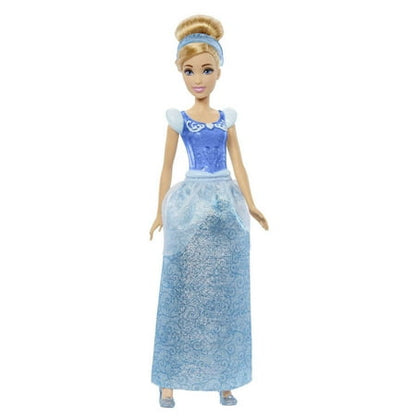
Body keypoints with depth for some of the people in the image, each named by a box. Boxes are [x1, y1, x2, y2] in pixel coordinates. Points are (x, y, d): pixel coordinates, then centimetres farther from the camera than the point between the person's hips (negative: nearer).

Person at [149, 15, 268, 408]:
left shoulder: (227, 119, 7)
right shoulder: (177, 119, 0)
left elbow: (238, 165, 8)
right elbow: (167, 168, 3)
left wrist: (250, 206, 2)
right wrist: (162, 213, 2)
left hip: (226, 207, 3)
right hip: (189, 208, -2)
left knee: (225, 295, 7)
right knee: (184, 293, 2)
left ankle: (223, 380, 20)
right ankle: (169, 381, 17)